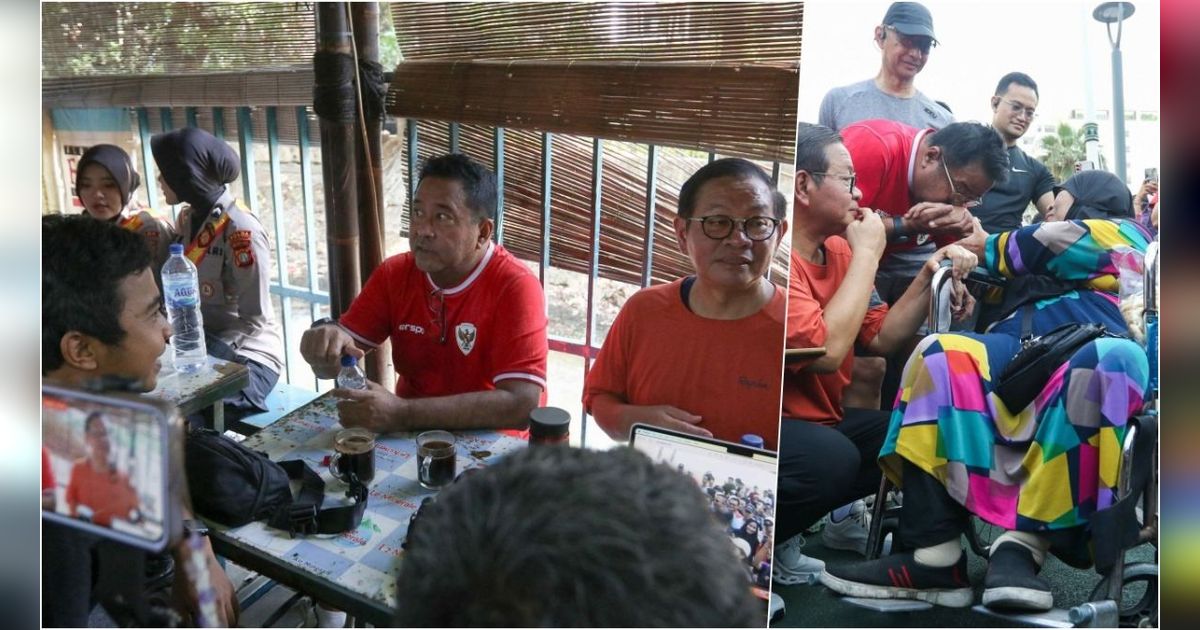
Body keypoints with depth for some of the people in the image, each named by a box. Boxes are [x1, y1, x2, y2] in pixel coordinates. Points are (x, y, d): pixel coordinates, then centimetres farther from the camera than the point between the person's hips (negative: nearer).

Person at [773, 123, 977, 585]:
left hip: (821, 419, 9)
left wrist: (930, 275, -5)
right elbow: (827, 351, -30)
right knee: (831, 457, -33)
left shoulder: (838, 248, 6)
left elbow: (881, 338, 7)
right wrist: (867, 253, -19)